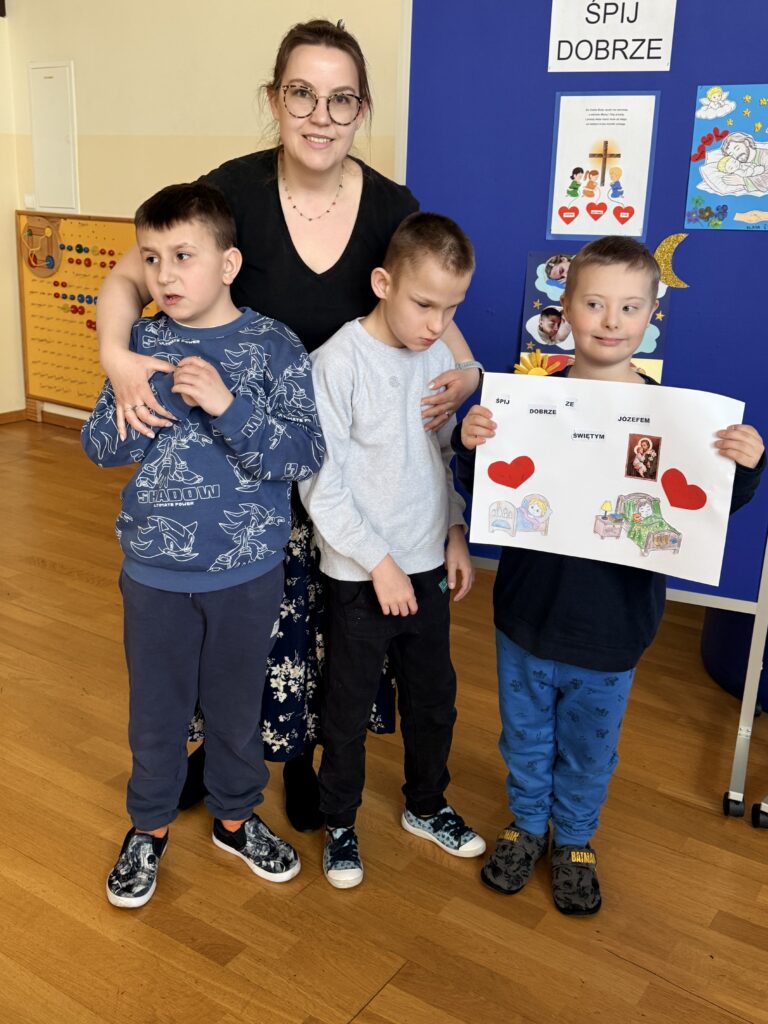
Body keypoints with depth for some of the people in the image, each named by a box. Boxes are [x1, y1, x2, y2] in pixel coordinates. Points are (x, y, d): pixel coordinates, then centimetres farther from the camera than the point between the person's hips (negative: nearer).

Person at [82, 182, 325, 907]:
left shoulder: (274, 347, -10)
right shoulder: (141, 344, -3)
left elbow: (304, 457, -16)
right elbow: (99, 447, -1)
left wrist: (227, 405, -27)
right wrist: (142, 404, -20)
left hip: (247, 569, -1)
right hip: (154, 568, 2)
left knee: (237, 703, 17)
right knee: (156, 708, 16)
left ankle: (235, 817, 41)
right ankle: (150, 826, 40)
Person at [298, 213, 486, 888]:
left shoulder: (438, 355, 1)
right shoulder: (339, 362, -18)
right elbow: (322, 486, -17)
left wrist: (455, 534, 7)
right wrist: (379, 564, -17)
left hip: (428, 566, 6)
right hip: (360, 576, -6)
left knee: (434, 696, 19)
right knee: (349, 708, 10)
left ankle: (427, 805, 42)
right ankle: (339, 822, 33)